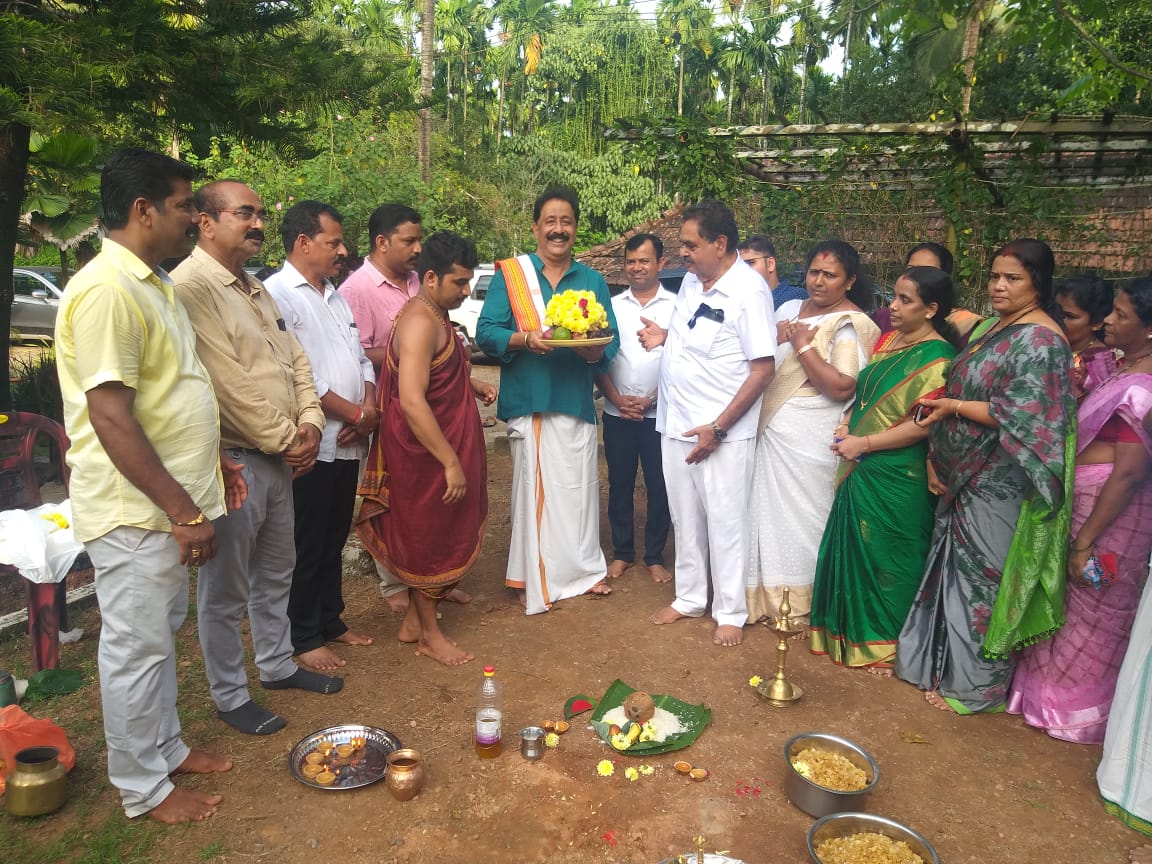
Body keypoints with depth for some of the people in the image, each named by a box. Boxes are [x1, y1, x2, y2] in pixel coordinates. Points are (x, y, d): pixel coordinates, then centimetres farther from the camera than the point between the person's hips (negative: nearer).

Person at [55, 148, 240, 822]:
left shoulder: (153, 283, 11)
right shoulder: (107, 290, -21)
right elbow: (111, 419, -25)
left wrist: (216, 458, 18)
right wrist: (185, 512, -23)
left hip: (170, 503, 10)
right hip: (134, 511, -9)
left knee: (163, 632, 21)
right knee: (137, 646, 6)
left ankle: (166, 745, 39)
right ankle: (143, 786, 25)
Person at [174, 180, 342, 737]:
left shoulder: (256, 290, 14)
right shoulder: (190, 287, -16)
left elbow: (296, 362, 14)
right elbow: (228, 383, -21)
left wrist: (310, 424, -1)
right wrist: (286, 440, -13)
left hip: (281, 457, 9)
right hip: (232, 461, -9)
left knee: (276, 572, 21)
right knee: (225, 587, 7)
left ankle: (277, 665, 39)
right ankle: (230, 696, 23)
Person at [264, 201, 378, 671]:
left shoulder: (335, 296, 16)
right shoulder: (277, 294, -11)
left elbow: (361, 358, 17)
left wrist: (370, 408, -2)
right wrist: (353, 414, -12)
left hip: (347, 443, 8)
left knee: (334, 541, 18)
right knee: (306, 547, 5)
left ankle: (331, 620, 33)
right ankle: (303, 637, 19)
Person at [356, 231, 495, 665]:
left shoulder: (435, 315, 9)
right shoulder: (421, 323, -23)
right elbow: (412, 402, -32)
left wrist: (473, 384, 9)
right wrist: (450, 462, -30)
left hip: (443, 447, 10)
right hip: (426, 453, -10)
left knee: (437, 535, 19)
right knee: (430, 537, 5)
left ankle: (414, 620, 34)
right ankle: (429, 633, 23)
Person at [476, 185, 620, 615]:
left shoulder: (593, 281, 12)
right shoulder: (510, 274, 3)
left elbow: (612, 338, 9)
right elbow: (486, 332, -2)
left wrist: (596, 352, -14)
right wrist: (525, 340, -20)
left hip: (577, 401, 3)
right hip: (529, 401, -2)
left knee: (580, 486, 8)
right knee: (535, 486, 1)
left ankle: (584, 568, 27)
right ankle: (535, 578, 17)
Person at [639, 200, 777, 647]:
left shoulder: (748, 290, -16)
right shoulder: (691, 279, 7)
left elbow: (762, 368, -17)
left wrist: (719, 427, -19)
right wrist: (664, 336, 1)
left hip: (721, 431, -7)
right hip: (676, 424, 7)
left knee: (725, 524, 5)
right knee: (685, 518, 17)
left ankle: (731, 613, 21)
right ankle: (689, 597, 34)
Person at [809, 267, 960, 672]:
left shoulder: (936, 359, -15)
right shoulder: (887, 339, 8)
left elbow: (922, 425, -21)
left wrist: (862, 443, -18)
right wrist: (847, 424, 0)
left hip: (896, 479, -7)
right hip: (861, 471, 7)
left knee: (886, 558, 6)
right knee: (854, 549, 15)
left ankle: (885, 644, 25)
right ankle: (853, 630, 33)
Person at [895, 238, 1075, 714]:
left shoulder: (1040, 340, -15)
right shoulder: (991, 327, 12)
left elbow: (1020, 415, -22)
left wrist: (951, 407, -14)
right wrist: (935, 457, 8)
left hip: (997, 485, -8)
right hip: (963, 477, 8)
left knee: (982, 577, 3)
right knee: (954, 570, 16)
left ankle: (975, 686, 19)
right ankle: (941, 663, 32)